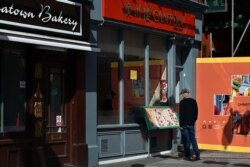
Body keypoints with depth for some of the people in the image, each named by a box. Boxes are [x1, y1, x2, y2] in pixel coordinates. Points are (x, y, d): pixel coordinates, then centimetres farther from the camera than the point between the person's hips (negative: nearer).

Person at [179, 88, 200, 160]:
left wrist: (181, 124, -10)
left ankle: (188, 155, 2)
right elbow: (196, 112, 11)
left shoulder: (182, 102, -11)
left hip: (184, 124, -5)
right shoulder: (194, 101, 6)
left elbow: (181, 114, -12)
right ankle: (197, 154, 2)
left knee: (186, 140, 2)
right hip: (191, 123, 5)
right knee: (193, 139, 10)